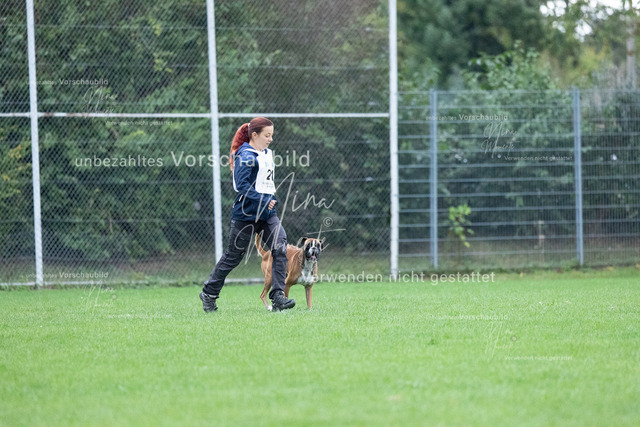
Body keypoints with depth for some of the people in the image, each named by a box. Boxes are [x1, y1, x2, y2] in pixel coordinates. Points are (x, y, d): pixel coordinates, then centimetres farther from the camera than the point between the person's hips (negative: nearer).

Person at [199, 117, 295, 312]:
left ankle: (278, 297, -13)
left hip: (267, 214, 7)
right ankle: (209, 294, 21)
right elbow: (242, 186, -22)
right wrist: (264, 201, -25)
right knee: (233, 256, 3)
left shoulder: (267, 154, 13)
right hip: (246, 214, -7)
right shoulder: (245, 157, -14)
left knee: (280, 248, -11)